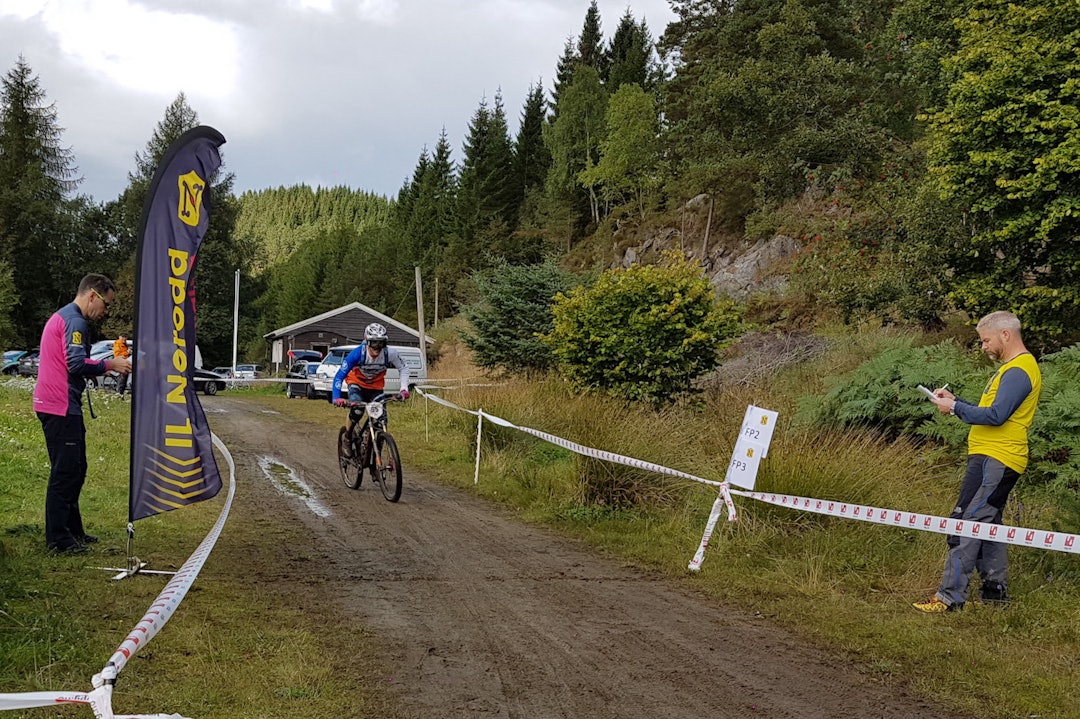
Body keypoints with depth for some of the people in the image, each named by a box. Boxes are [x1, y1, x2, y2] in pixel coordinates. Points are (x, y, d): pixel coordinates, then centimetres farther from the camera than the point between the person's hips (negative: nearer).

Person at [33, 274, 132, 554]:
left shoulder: (61, 316, 20)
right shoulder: (75, 321, -13)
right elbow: (76, 363, -23)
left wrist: (109, 364, 13)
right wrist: (109, 365, -10)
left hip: (56, 405, 11)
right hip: (62, 407, -11)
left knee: (75, 470, 16)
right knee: (66, 472, -6)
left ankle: (72, 529, 23)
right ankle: (58, 538, -2)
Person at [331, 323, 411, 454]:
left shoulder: (390, 353, -28)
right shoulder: (358, 353, -33)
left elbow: (403, 368, -9)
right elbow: (339, 376, -29)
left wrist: (404, 388, -23)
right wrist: (336, 397, -42)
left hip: (376, 386, 2)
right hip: (356, 383, -2)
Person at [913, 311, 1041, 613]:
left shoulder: (1018, 371, -14)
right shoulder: (1013, 368, 21)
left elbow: (996, 416, -23)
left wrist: (955, 407, -12)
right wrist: (954, 401, 13)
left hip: (995, 460, -11)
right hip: (992, 458, 11)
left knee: (967, 523, -13)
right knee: (987, 524, 16)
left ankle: (950, 596, -14)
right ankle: (995, 590, 23)